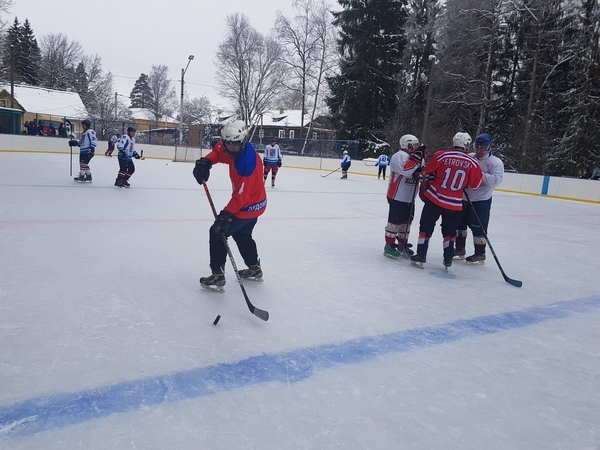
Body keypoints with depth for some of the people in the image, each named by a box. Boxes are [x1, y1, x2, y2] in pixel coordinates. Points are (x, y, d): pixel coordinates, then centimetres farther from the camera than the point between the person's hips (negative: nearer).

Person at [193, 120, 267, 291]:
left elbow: (241, 195, -31)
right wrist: (205, 162, -8)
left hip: (248, 206, -10)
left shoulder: (247, 162, -33)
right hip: (255, 202, 10)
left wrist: (226, 214, -32)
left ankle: (217, 276, 1)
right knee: (242, 234, 25)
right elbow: (219, 151, 10)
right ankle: (255, 269, 37)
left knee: (217, 232, -3)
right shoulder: (236, 149, -6)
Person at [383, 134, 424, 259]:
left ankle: (402, 245, 27)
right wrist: (417, 156, -29)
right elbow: (406, 170, -32)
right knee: (395, 221, -3)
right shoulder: (399, 156, -16)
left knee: (406, 222, 15)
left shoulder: (415, 156, 14)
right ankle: (389, 246, 7)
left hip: (409, 197, 9)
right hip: (397, 196, -9)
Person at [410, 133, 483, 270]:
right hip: (455, 204, 1)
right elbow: (475, 184, 1)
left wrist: (425, 187, 21)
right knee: (450, 231, 17)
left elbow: (428, 173, 4)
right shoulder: (472, 163, -5)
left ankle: (421, 256, 11)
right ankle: (448, 259, 18)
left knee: (426, 227, 11)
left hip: (434, 198, -1)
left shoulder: (441, 155, -6)